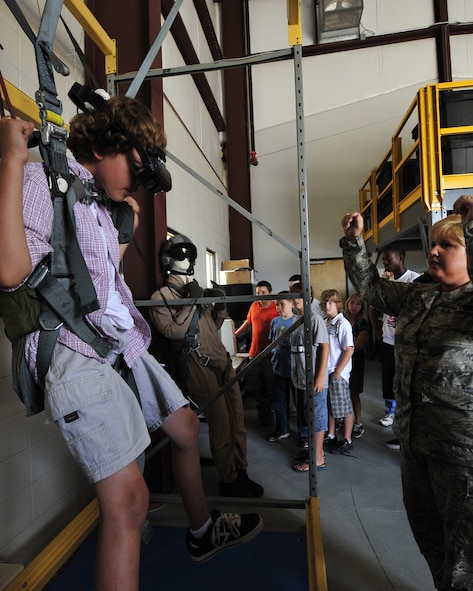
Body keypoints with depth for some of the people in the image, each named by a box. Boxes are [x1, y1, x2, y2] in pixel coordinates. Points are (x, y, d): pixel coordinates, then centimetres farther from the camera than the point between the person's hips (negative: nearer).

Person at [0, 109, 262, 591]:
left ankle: (202, 532, 44)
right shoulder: (40, 179, -7)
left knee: (185, 427, 20)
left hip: (126, 345, 10)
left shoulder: (98, 203, 20)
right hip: (77, 356, -9)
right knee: (128, 498, -17)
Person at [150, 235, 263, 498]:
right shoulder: (161, 296, -1)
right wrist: (191, 303, -16)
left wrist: (220, 306, 6)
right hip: (198, 365, -7)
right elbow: (172, 331, -14)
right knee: (221, 424, -5)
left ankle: (241, 472, 25)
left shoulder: (197, 289, 22)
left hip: (222, 360, 7)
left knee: (237, 418, 9)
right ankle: (228, 481, 13)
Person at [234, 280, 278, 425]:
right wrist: (234, 335, 22)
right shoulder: (254, 306, 7)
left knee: (270, 390, 8)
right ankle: (264, 414, 34)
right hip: (254, 354, 6)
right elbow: (248, 323, 22)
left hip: (271, 355, -6)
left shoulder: (277, 309, -12)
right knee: (253, 388, 15)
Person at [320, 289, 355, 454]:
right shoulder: (324, 323, 7)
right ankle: (331, 436, 31)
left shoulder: (343, 324, -13)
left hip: (338, 373, -7)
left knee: (344, 407, 7)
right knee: (329, 406, 17)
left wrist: (338, 371, -17)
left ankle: (347, 440, 20)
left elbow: (349, 349, -17)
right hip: (325, 371, 7)